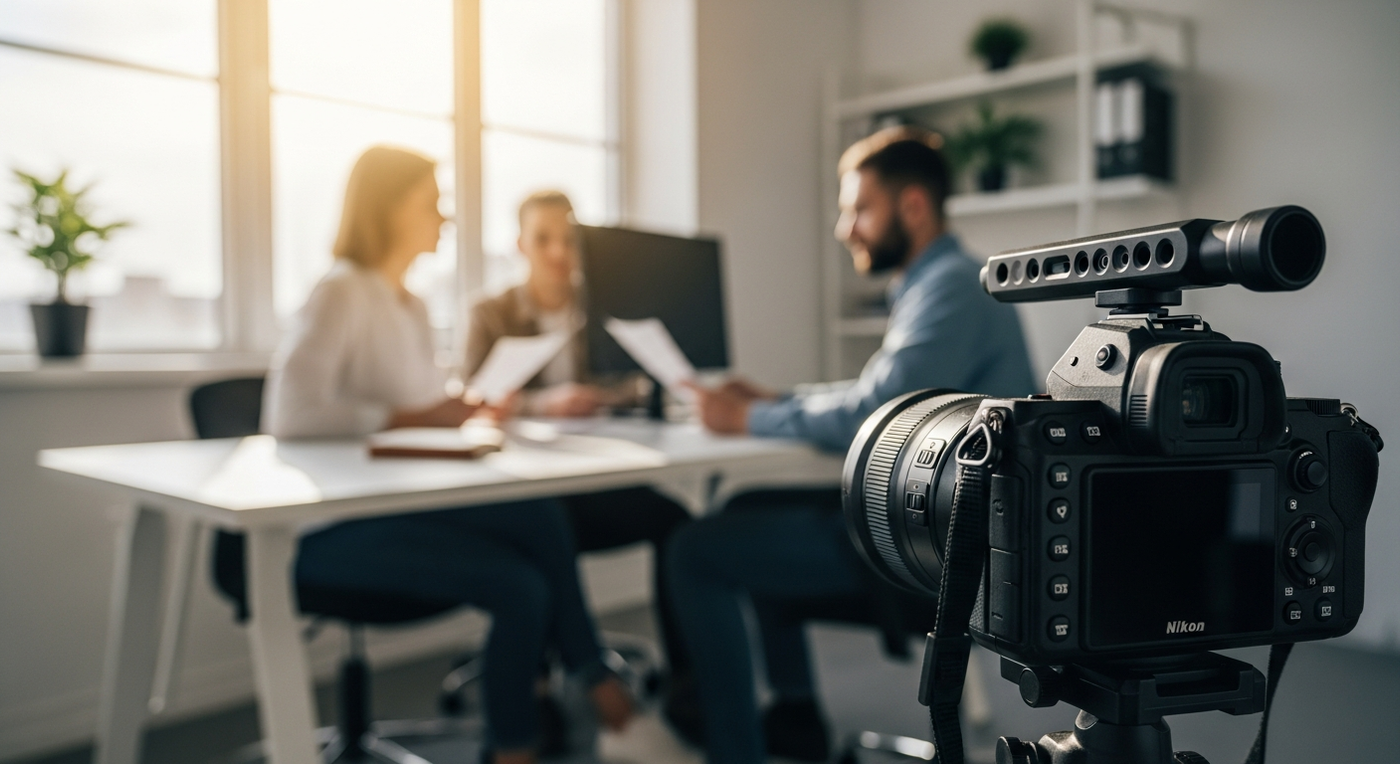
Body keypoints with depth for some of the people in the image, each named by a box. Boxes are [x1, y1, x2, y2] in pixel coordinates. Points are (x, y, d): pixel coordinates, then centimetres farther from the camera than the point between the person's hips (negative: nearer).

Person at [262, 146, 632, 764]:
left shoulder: (412, 307, 17)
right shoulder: (341, 294, -10)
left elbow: (422, 402, 11)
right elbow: (293, 414, -21)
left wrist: (465, 408, -9)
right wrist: (410, 418, -24)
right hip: (330, 524, -7)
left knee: (539, 516, -17)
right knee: (520, 584, -22)